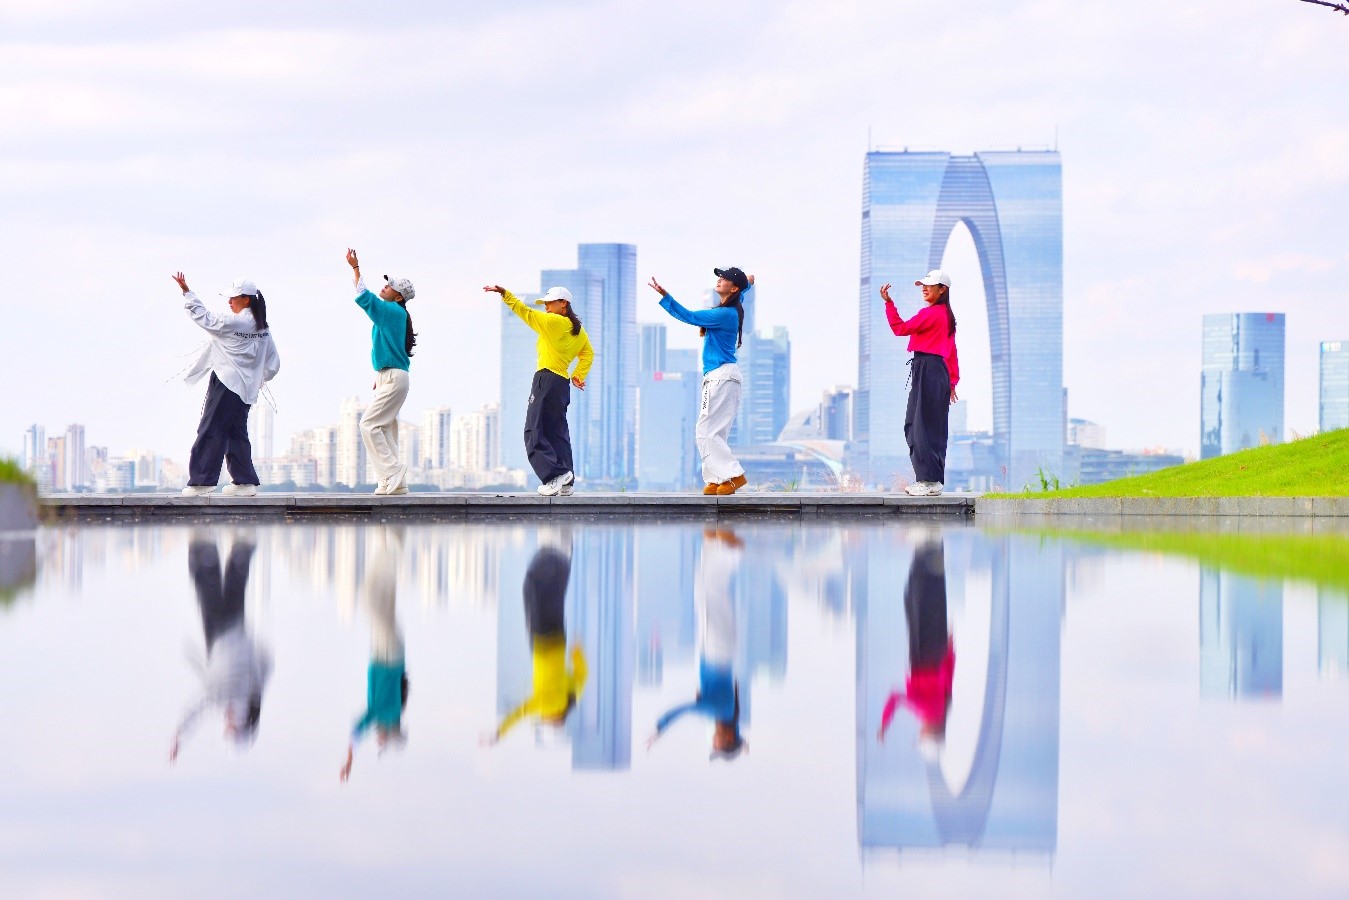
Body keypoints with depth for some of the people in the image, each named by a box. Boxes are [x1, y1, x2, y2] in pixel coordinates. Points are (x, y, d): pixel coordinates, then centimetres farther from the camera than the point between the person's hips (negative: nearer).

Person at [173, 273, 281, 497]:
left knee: (211, 431, -4)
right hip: (246, 390, 8)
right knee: (237, 433, 14)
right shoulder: (263, 327, 8)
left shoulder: (233, 323, -14)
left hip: (226, 383, -8)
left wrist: (186, 291, -1)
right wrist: (260, 379, 27)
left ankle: (202, 480, -5)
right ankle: (245, 481, 12)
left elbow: (203, 317, -8)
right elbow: (273, 364, 11)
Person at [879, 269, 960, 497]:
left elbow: (900, 328, -14)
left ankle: (931, 481, -6)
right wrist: (952, 381, 21)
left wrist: (888, 303, -11)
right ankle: (929, 480, 14)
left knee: (923, 427, -6)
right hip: (941, 373, 10)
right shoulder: (947, 316, 17)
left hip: (927, 371, -10)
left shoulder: (930, 314, -12)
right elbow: (951, 352, 19)